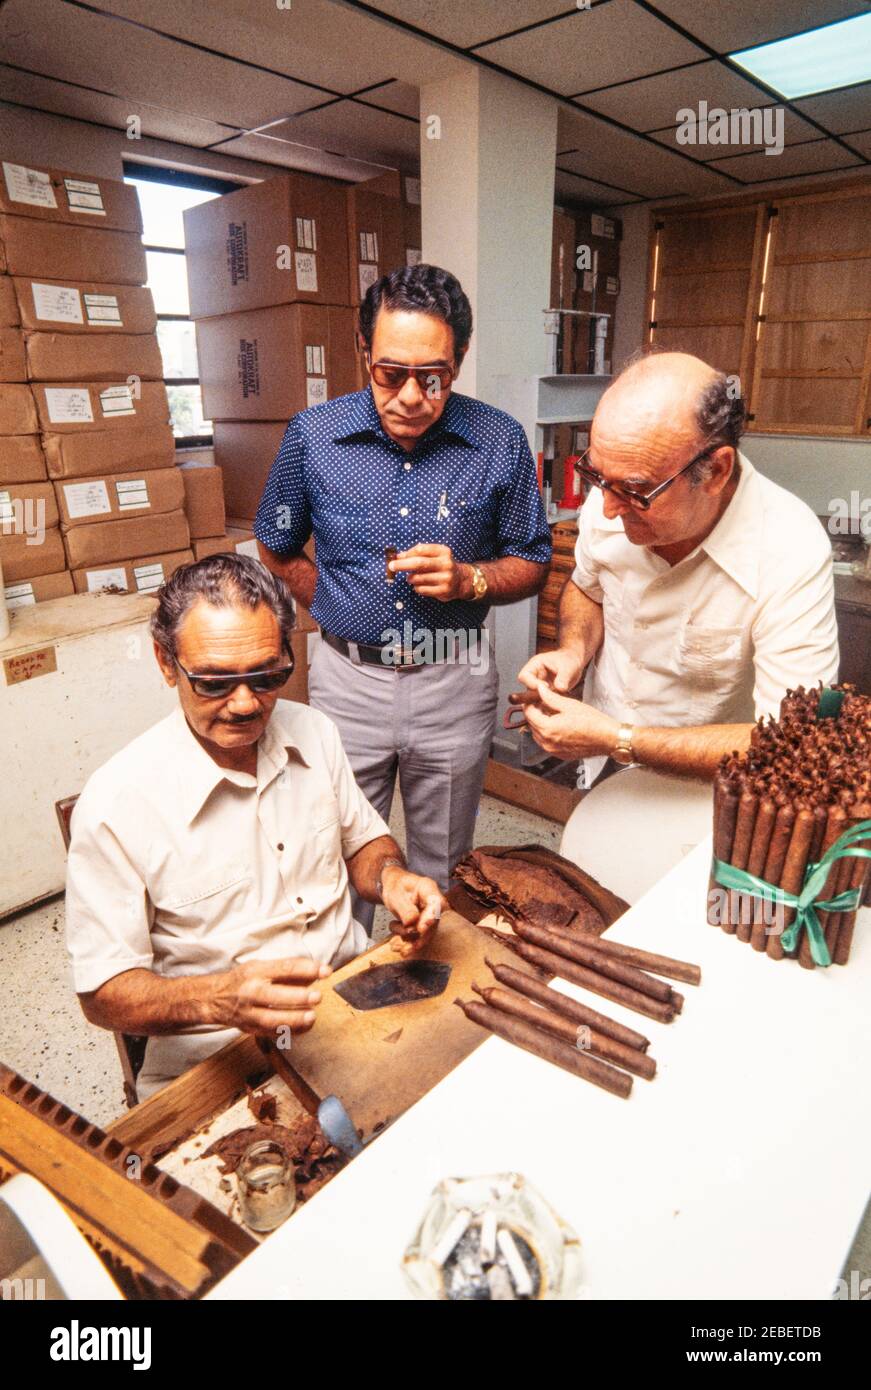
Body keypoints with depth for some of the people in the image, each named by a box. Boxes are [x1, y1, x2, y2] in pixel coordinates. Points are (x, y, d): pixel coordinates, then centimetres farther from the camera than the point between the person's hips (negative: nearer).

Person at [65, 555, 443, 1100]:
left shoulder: (314, 733, -1)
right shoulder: (116, 805, -17)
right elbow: (104, 992, -11)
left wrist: (390, 875, -10)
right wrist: (218, 999, -31)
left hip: (357, 997, 6)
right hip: (217, 1058, -5)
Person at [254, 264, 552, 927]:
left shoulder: (500, 442, -8)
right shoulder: (313, 436, -6)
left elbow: (532, 563, 2)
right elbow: (278, 548, 10)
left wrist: (468, 579, -17)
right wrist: (338, 609, 2)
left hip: (455, 681, 0)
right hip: (349, 679, 0)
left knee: (443, 867, 19)